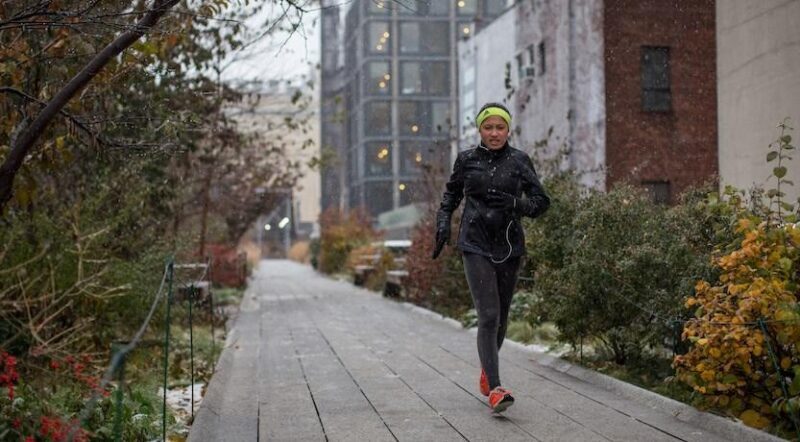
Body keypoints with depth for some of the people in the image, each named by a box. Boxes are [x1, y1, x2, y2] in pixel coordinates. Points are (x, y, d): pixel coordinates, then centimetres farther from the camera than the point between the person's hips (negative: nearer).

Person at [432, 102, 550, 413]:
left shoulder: (519, 161, 3)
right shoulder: (466, 160, 4)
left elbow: (541, 201, 2)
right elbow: (451, 195, 19)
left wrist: (517, 205, -17)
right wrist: (443, 225, 5)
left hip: (509, 246, 2)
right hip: (476, 245, -2)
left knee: (501, 316, 12)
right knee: (488, 316, -14)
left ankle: (486, 371, 38)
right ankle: (495, 390, -18)